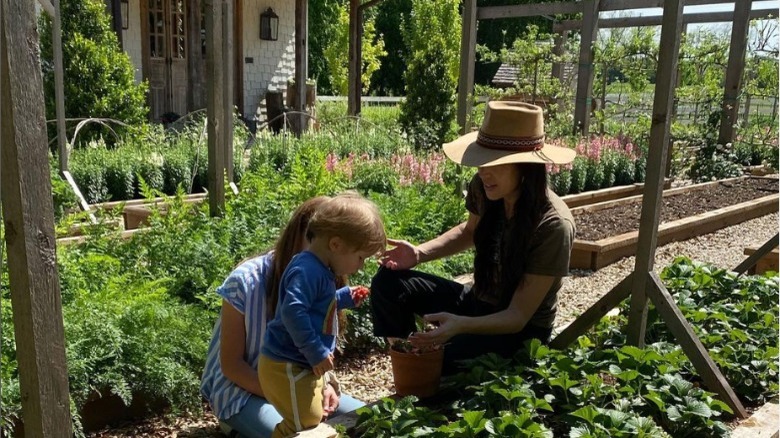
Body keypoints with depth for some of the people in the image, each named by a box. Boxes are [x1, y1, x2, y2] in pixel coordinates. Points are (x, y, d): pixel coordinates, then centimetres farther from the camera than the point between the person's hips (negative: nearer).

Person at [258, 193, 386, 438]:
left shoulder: (319, 270, 10)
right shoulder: (308, 270, -25)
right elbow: (293, 311, -36)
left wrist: (344, 298, 17)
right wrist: (316, 352, -30)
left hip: (301, 365, 11)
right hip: (287, 367, -11)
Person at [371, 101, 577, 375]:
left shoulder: (553, 225, -29)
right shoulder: (485, 189, -14)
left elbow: (518, 316, -25)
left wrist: (461, 325, -44)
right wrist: (419, 254, -6)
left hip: (522, 331, -6)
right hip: (478, 303, 6)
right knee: (388, 283, -11)